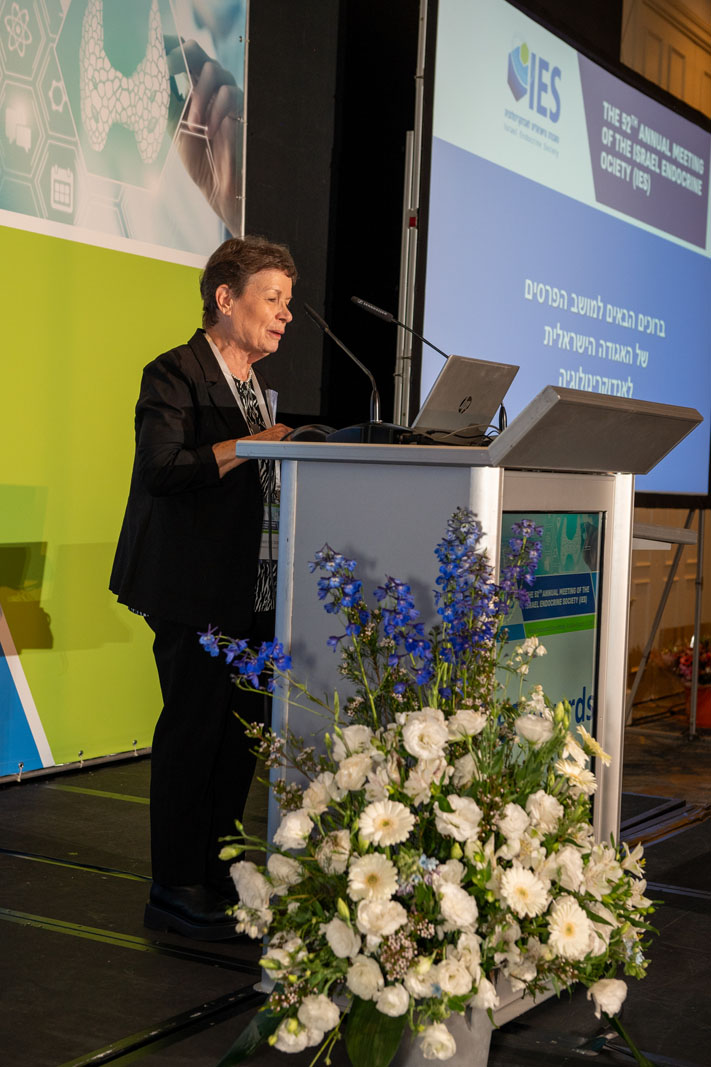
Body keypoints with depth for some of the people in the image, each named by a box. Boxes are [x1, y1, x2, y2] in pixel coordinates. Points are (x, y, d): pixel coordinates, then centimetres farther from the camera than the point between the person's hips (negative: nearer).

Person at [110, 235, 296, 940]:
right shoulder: (174, 375, -7)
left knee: (240, 734, 10)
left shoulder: (259, 384, 21)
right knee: (193, 731, -3)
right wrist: (251, 446, -21)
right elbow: (161, 469, -20)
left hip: (255, 593, 9)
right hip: (197, 593, -8)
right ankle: (175, 888, 7)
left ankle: (215, 871, 22)